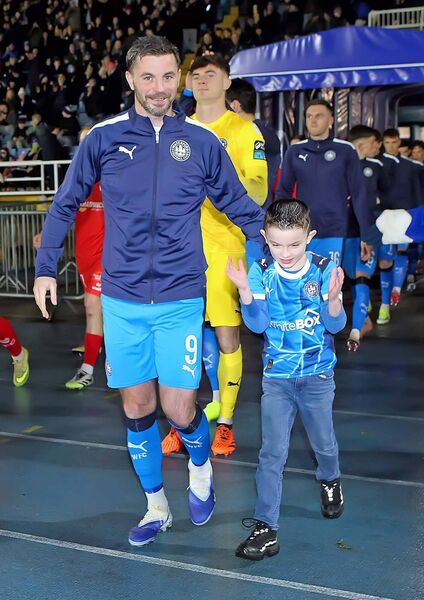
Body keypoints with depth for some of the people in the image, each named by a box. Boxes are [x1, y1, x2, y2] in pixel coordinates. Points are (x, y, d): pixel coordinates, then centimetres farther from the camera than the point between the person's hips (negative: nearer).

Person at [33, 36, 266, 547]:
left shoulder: (201, 141, 0)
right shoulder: (103, 138, 1)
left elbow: (241, 207, 8)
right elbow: (65, 205, 11)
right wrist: (46, 268, 7)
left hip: (181, 299, -1)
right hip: (121, 299, 1)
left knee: (179, 410, -3)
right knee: (136, 408, 8)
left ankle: (200, 467, 32)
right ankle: (156, 506, 29)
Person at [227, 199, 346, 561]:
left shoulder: (324, 270, -11)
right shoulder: (261, 273, -8)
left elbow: (335, 326, -10)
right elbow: (258, 325, -13)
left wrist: (333, 299, -31)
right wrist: (245, 291, -28)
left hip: (318, 375, 0)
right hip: (277, 377, 0)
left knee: (323, 442, 19)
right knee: (272, 453, -2)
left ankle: (330, 481, 52)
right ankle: (266, 529, 2)